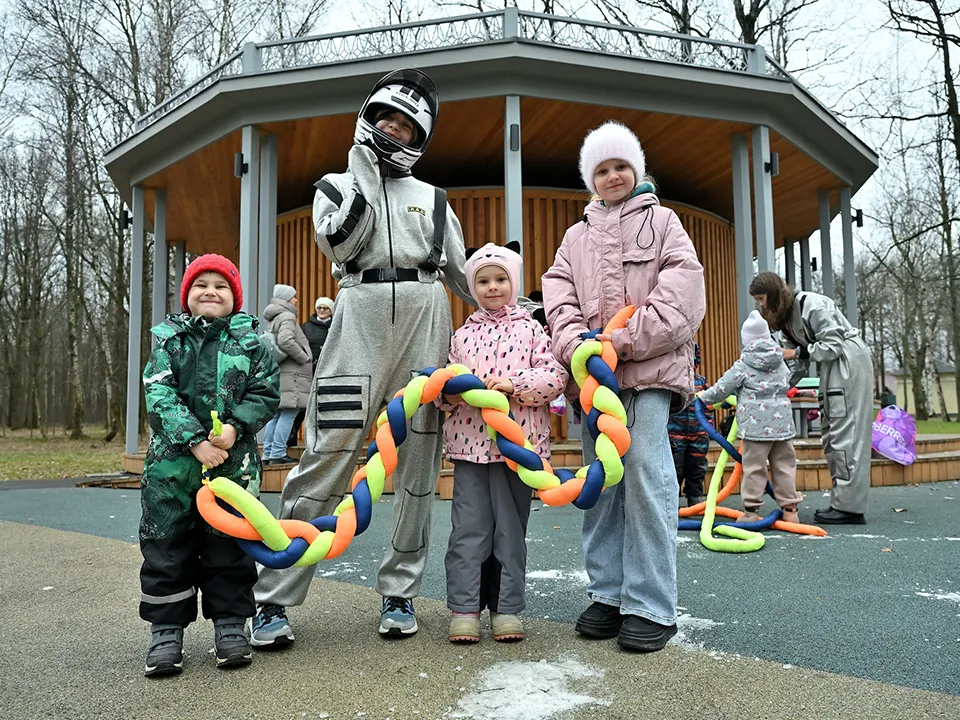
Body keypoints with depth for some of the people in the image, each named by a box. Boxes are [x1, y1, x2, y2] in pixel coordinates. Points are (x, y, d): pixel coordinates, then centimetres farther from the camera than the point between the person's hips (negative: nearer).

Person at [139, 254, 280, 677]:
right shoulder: (169, 339, 5)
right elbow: (159, 397, -5)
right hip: (172, 463, 1)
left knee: (229, 547, 8)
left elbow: (266, 393, 1)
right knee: (167, 548, 6)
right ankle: (166, 630, 19)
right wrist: (195, 441, -16)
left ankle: (230, 625, 22)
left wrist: (235, 428, -15)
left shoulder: (250, 340, 5)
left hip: (234, 463, 0)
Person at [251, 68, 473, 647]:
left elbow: (462, 274, 21)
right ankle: (274, 599, 0)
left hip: (426, 321, 3)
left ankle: (400, 593, 12)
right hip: (361, 317, -2)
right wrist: (365, 177, 0)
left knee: (418, 459, 1)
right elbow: (340, 243, -4)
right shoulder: (338, 184, 17)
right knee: (329, 455, -9)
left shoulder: (433, 199, 21)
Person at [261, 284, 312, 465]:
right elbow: (286, 341, -23)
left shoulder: (274, 318, 22)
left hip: (277, 374, 10)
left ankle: (268, 454, 14)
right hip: (290, 375, -10)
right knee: (288, 413, -9)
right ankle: (278, 454, -11)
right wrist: (305, 358, -12)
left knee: (276, 414, 12)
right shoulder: (287, 316, -8)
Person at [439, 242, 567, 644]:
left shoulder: (530, 329, 5)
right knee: (468, 528, 1)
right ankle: (464, 610, 9)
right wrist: (448, 392, -5)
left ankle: (506, 609, 16)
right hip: (470, 442, 2)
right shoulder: (464, 334, 13)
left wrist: (514, 385, -16)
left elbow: (555, 377, -4)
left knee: (511, 529, 6)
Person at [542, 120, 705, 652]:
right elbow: (558, 290, 10)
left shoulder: (661, 221, 12)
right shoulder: (577, 236, 23)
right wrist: (573, 341, -10)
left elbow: (683, 282, -2)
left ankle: (651, 607, -7)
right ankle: (607, 594, 14)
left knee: (645, 471, -14)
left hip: (649, 368, -4)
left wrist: (631, 338, -13)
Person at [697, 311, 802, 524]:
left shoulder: (742, 366, -3)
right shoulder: (781, 364, 14)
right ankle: (789, 508, 11)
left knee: (753, 467, -2)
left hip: (755, 424, -5)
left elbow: (722, 389, 1)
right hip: (782, 422, 5)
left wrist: (704, 396, 18)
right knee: (784, 465, 8)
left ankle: (750, 510, -1)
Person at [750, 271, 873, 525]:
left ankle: (849, 507, -13)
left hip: (850, 361, -10)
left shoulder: (812, 305, -15)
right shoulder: (785, 321, 11)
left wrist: (797, 352, -17)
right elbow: (797, 368, 9)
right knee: (830, 434, 7)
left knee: (845, 432, -13)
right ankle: (842, 501, 10)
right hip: (832, 367, 10)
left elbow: (833, 345, -17)